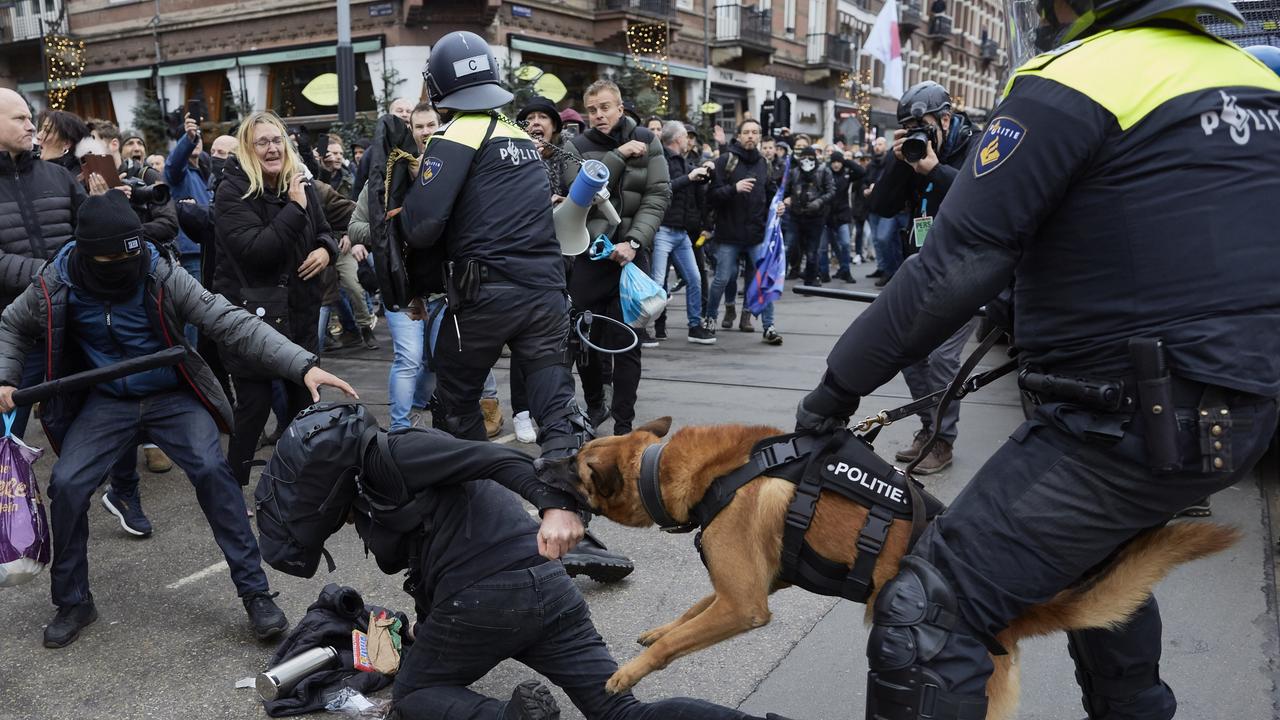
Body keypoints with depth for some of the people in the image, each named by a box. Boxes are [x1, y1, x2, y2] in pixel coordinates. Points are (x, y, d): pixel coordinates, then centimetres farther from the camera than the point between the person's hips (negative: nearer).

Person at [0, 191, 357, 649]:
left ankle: (255, 592, -13)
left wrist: (302, 365, -38)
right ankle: (73, 602, 14)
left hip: (173, 396, -3)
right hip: (106, 402, 3)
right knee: (66, 484, -11)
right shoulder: (57, 285, -12)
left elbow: (232, 323, -27)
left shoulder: (162, 275, -20)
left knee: (211, 469, -24)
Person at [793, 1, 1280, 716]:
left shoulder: (1074, 83, -13)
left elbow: (954, 268, -17)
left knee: (925, 618, -8)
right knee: (1099, 556, 34)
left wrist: (840, 383, -7)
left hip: (1134, 425, -9)